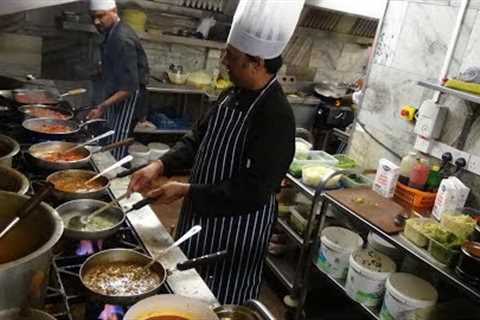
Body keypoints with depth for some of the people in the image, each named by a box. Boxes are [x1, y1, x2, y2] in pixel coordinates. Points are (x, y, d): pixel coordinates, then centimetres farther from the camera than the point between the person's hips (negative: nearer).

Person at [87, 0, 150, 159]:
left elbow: (129, 87, -28)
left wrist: (103, 106, -35)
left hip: (127, 100, -10)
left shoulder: (122, 39, -23)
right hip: (117, 98, 10)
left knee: (116, 154, -9)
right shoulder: (113, 33, 9)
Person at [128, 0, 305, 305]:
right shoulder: (233, 95, 0)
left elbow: (253, 192, -29)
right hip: (203, 214, 8)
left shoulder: (276, 117, -27)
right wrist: (159, 166, -8)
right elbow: (198, 138, 8)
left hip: (237, 229, -8)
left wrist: (186, 191, -23)